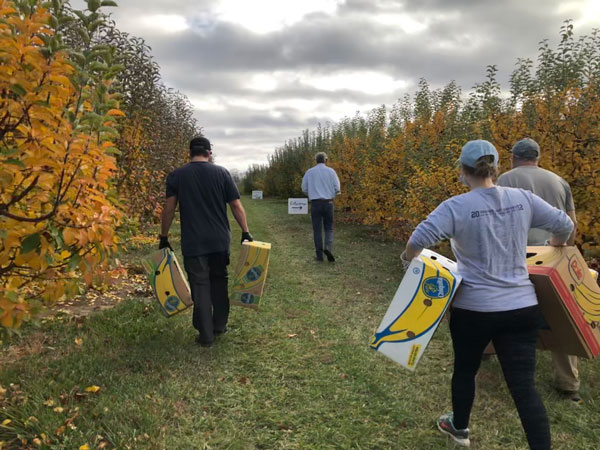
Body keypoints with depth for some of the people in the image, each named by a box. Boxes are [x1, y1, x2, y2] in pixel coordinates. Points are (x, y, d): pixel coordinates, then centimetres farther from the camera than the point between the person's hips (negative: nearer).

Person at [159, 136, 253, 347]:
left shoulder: (176, 175, 0)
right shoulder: (221, 173, 0)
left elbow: (169, 209, -2)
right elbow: (236, 205, -2)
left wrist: (164, 237, 7)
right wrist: (246, 232, 4)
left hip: (193, 243, -1)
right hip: (220, 241, 1)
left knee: (200, 286, 5)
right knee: (219, 280, 18)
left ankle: (206, 335, 8)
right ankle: (220, 325, 25)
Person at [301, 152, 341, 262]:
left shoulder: (309, 172, 3)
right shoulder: (331, 171, 0)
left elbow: (304, 188, 4)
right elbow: (337, 188, -2)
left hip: (315, 203, 1)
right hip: (328, 203, 0)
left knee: (317, 229, 6)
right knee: (329, 228, 11)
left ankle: (319, 255, 6)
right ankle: (328, 247, -13)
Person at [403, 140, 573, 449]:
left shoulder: (457, 206, -14)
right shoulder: (523, 199, -1)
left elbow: (420, 238, -24)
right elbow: (564, 225, 6)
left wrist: (407, 257, -3)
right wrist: (553, 249, 27)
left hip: (474, 308, -2)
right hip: (522, 307, 3)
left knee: (465, 369, 23)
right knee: (524, 386, 8)